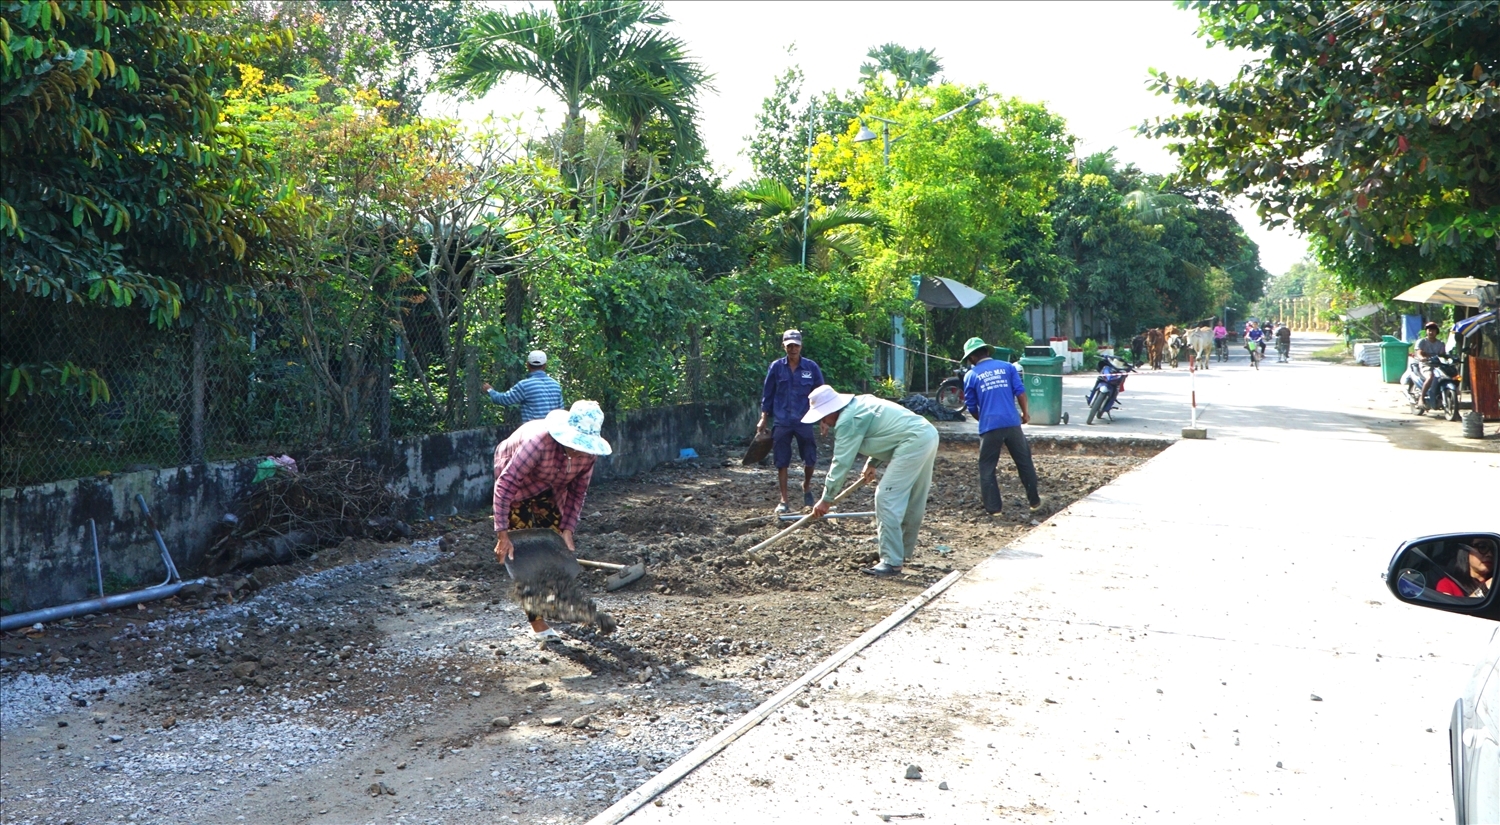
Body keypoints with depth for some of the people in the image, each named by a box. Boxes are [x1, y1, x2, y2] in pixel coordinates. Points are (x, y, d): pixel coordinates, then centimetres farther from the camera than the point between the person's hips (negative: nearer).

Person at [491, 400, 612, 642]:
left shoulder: (587, 452, -24)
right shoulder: (540, 441, -42)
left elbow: (577, 491, -11)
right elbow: (505, 485, -42)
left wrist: (567, 530, -18)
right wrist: (502, 535, -43)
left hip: (550, 489, 5)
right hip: (518, 487, -5)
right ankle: (536, 622, -2)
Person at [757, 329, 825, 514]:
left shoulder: (811, 367, 0)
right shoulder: (776, 367, 0)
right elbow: (767, 394, 6)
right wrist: (763, 420, 4)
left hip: (805, 422, 0)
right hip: (781, 423, 0)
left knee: (810, 460, 4)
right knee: (782, 463, 3)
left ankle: (806, 487, 33)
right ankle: (783, 501, 12)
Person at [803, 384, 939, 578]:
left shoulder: (847, 421, -12)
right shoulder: (859, 403, 17)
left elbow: (842, 462, -10)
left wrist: (826, 499, -4)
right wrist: (872, 464, 30)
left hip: (913, 442, -10)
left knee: (887, 499, -8)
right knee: (913, 502, 20)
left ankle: (891, 562, -6)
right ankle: (905, 550, 34)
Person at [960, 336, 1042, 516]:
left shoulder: (971, 375, 6)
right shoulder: (1007, 367, 9)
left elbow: (971, 407, 12)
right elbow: (1020, 392, 2)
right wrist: (1025, 413, 16)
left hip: (989, 427, -2)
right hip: (1012, 423, 2)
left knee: (987, 468, 8)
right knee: (1024, 462, 15)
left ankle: (993, 508, 7)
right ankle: (1034, 501, 23)